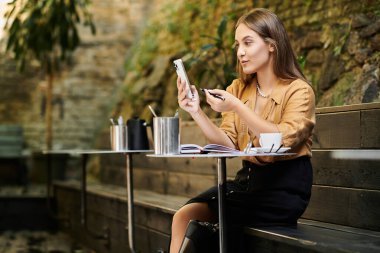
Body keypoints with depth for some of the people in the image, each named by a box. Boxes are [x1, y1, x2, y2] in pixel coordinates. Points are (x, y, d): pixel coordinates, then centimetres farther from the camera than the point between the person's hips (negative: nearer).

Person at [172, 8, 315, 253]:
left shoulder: (298, 91, -9)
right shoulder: (238, 88, 7)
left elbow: (284, 142, -22)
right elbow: (229, 144, 0)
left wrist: (237, 108, -27)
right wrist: (197, 112, -15)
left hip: (284, 187, -6)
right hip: (248, 178, 6)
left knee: (199, 219, -17)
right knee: (184, 216, -13)